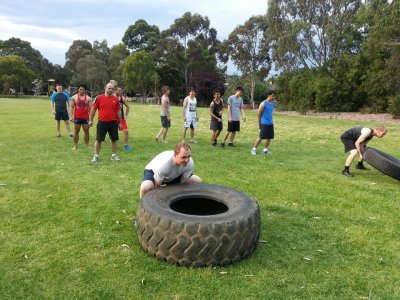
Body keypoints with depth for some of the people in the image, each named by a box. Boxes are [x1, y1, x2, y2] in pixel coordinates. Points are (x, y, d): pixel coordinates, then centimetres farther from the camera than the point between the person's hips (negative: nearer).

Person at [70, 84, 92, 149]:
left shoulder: (88, 98, 4)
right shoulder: (74, 97, 4)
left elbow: (90, 108, 3)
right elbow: (72, 107, 3)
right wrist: (71, 116, -7)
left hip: (85, 117, 0)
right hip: (77, 117, 0)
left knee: (86, 131, 4)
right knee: (76, 131, 5)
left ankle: (87, 145, 13)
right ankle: (75, 146, 11)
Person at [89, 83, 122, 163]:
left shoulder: (116, 99, 5)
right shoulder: (99, 98, -1)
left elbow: (118, 111, 10)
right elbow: (93, 109, 3)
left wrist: (120, 122, 10)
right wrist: (90, 120, 2)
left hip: (113, 123, 2)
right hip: (102, 122, -2)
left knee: (114, 139, 8)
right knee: (98, 140, 3)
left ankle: (114, 155, 21)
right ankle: (96, 156, 14)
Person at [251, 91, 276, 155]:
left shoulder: (273, 103, 8)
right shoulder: (263, 103, -13)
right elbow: (259, 113, -9)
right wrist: (259, 122, -2)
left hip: (270, 123, 7)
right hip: (264, 123, -7)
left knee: (269, 137, 8)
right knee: (261, 137, -5)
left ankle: (265, 150, 19)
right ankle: (254, 149, 9)